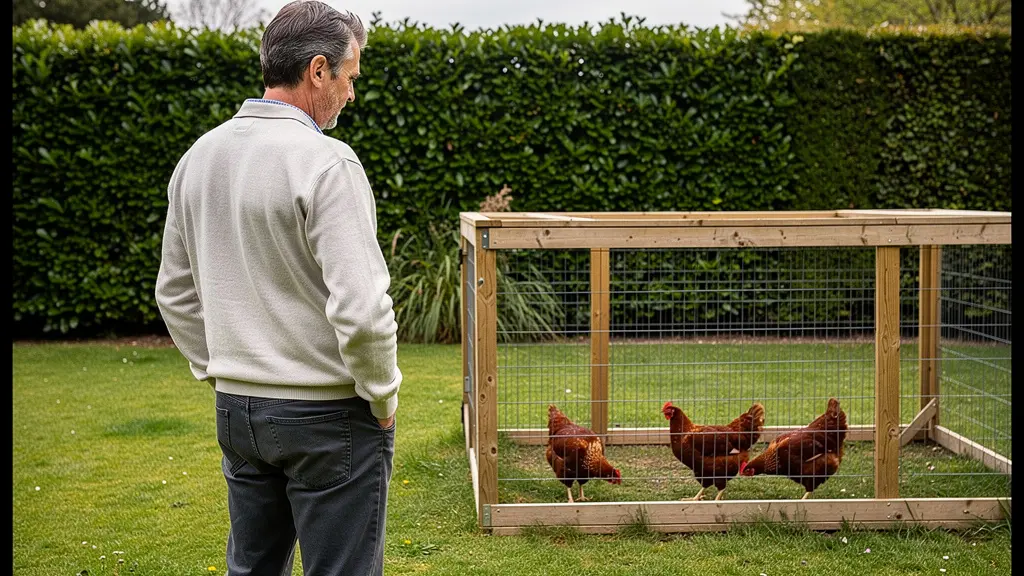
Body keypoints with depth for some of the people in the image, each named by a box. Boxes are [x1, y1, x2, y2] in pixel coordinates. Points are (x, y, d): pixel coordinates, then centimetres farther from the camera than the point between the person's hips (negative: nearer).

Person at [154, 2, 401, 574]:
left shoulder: (199, 156, 5)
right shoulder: (326, 162, -19)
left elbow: (176, 294, 13)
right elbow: (360, 308, -24)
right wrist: (383, 398, -9)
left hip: (237, 406, 7)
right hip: (328, 417, -7)